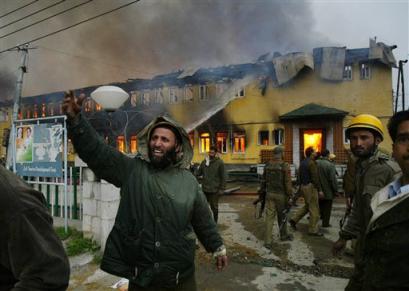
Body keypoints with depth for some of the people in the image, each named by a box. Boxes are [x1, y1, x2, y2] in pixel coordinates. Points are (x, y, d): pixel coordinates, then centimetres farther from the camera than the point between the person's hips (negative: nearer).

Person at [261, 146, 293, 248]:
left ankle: (268, 241, 0)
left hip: (269, 194, 3)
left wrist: (263, 191, 20)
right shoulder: (285, 165, -14)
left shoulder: (267, 165, 2)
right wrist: (290, 196, -8)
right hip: (281, 195, -3)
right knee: (282, 216, 16)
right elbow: (288, 182, -15)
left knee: (269, 217, 3)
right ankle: (283, 235, 37)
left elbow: (264, 180, 9)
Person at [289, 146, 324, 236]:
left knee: (307, 206, 20)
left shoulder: (302, 162, 11)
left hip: (303, 186, 9)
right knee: (314, 209, 0)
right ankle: (313, 230, 5)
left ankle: (294, 219, 14)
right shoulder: (312, 163, -15)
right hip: (310, 187, -9)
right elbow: (315, 178, -18)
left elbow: (299, 176, 16)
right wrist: (319, 190, -13)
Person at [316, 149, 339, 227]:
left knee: (320, 205, 23)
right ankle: (325, 223, 14)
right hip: (327, 191, -4)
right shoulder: (330, 165, -18)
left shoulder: (316, 163, -2)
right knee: (327, 207, 8)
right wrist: (336, 190, -7)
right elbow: (333, 179, -18)